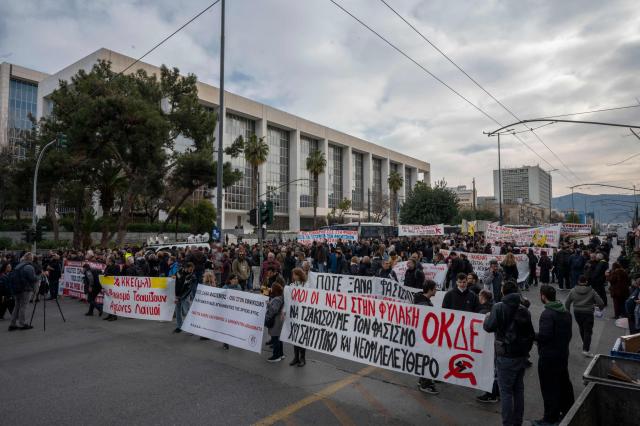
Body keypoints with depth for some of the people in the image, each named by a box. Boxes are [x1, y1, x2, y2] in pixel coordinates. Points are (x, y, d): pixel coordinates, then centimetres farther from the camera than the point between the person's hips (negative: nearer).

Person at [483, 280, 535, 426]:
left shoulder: (499, 307, -14)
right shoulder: (524, 310, 4)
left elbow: (488, 327, -18)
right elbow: (531, 334, 11)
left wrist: (487, 317, 3)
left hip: (505, 357, -6)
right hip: (521, 356, 6)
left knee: (506, 391, 3)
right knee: (518, 390, 16)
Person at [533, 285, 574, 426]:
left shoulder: (547, 314, -23)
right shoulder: (565, 312, 6)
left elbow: (544, 335, -28)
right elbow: (568, 333, 14)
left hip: (548, 356, -9)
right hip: (563, 353, 9)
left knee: (549, 387, 2)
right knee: (564, 383, 20)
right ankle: (568, 412, 34)